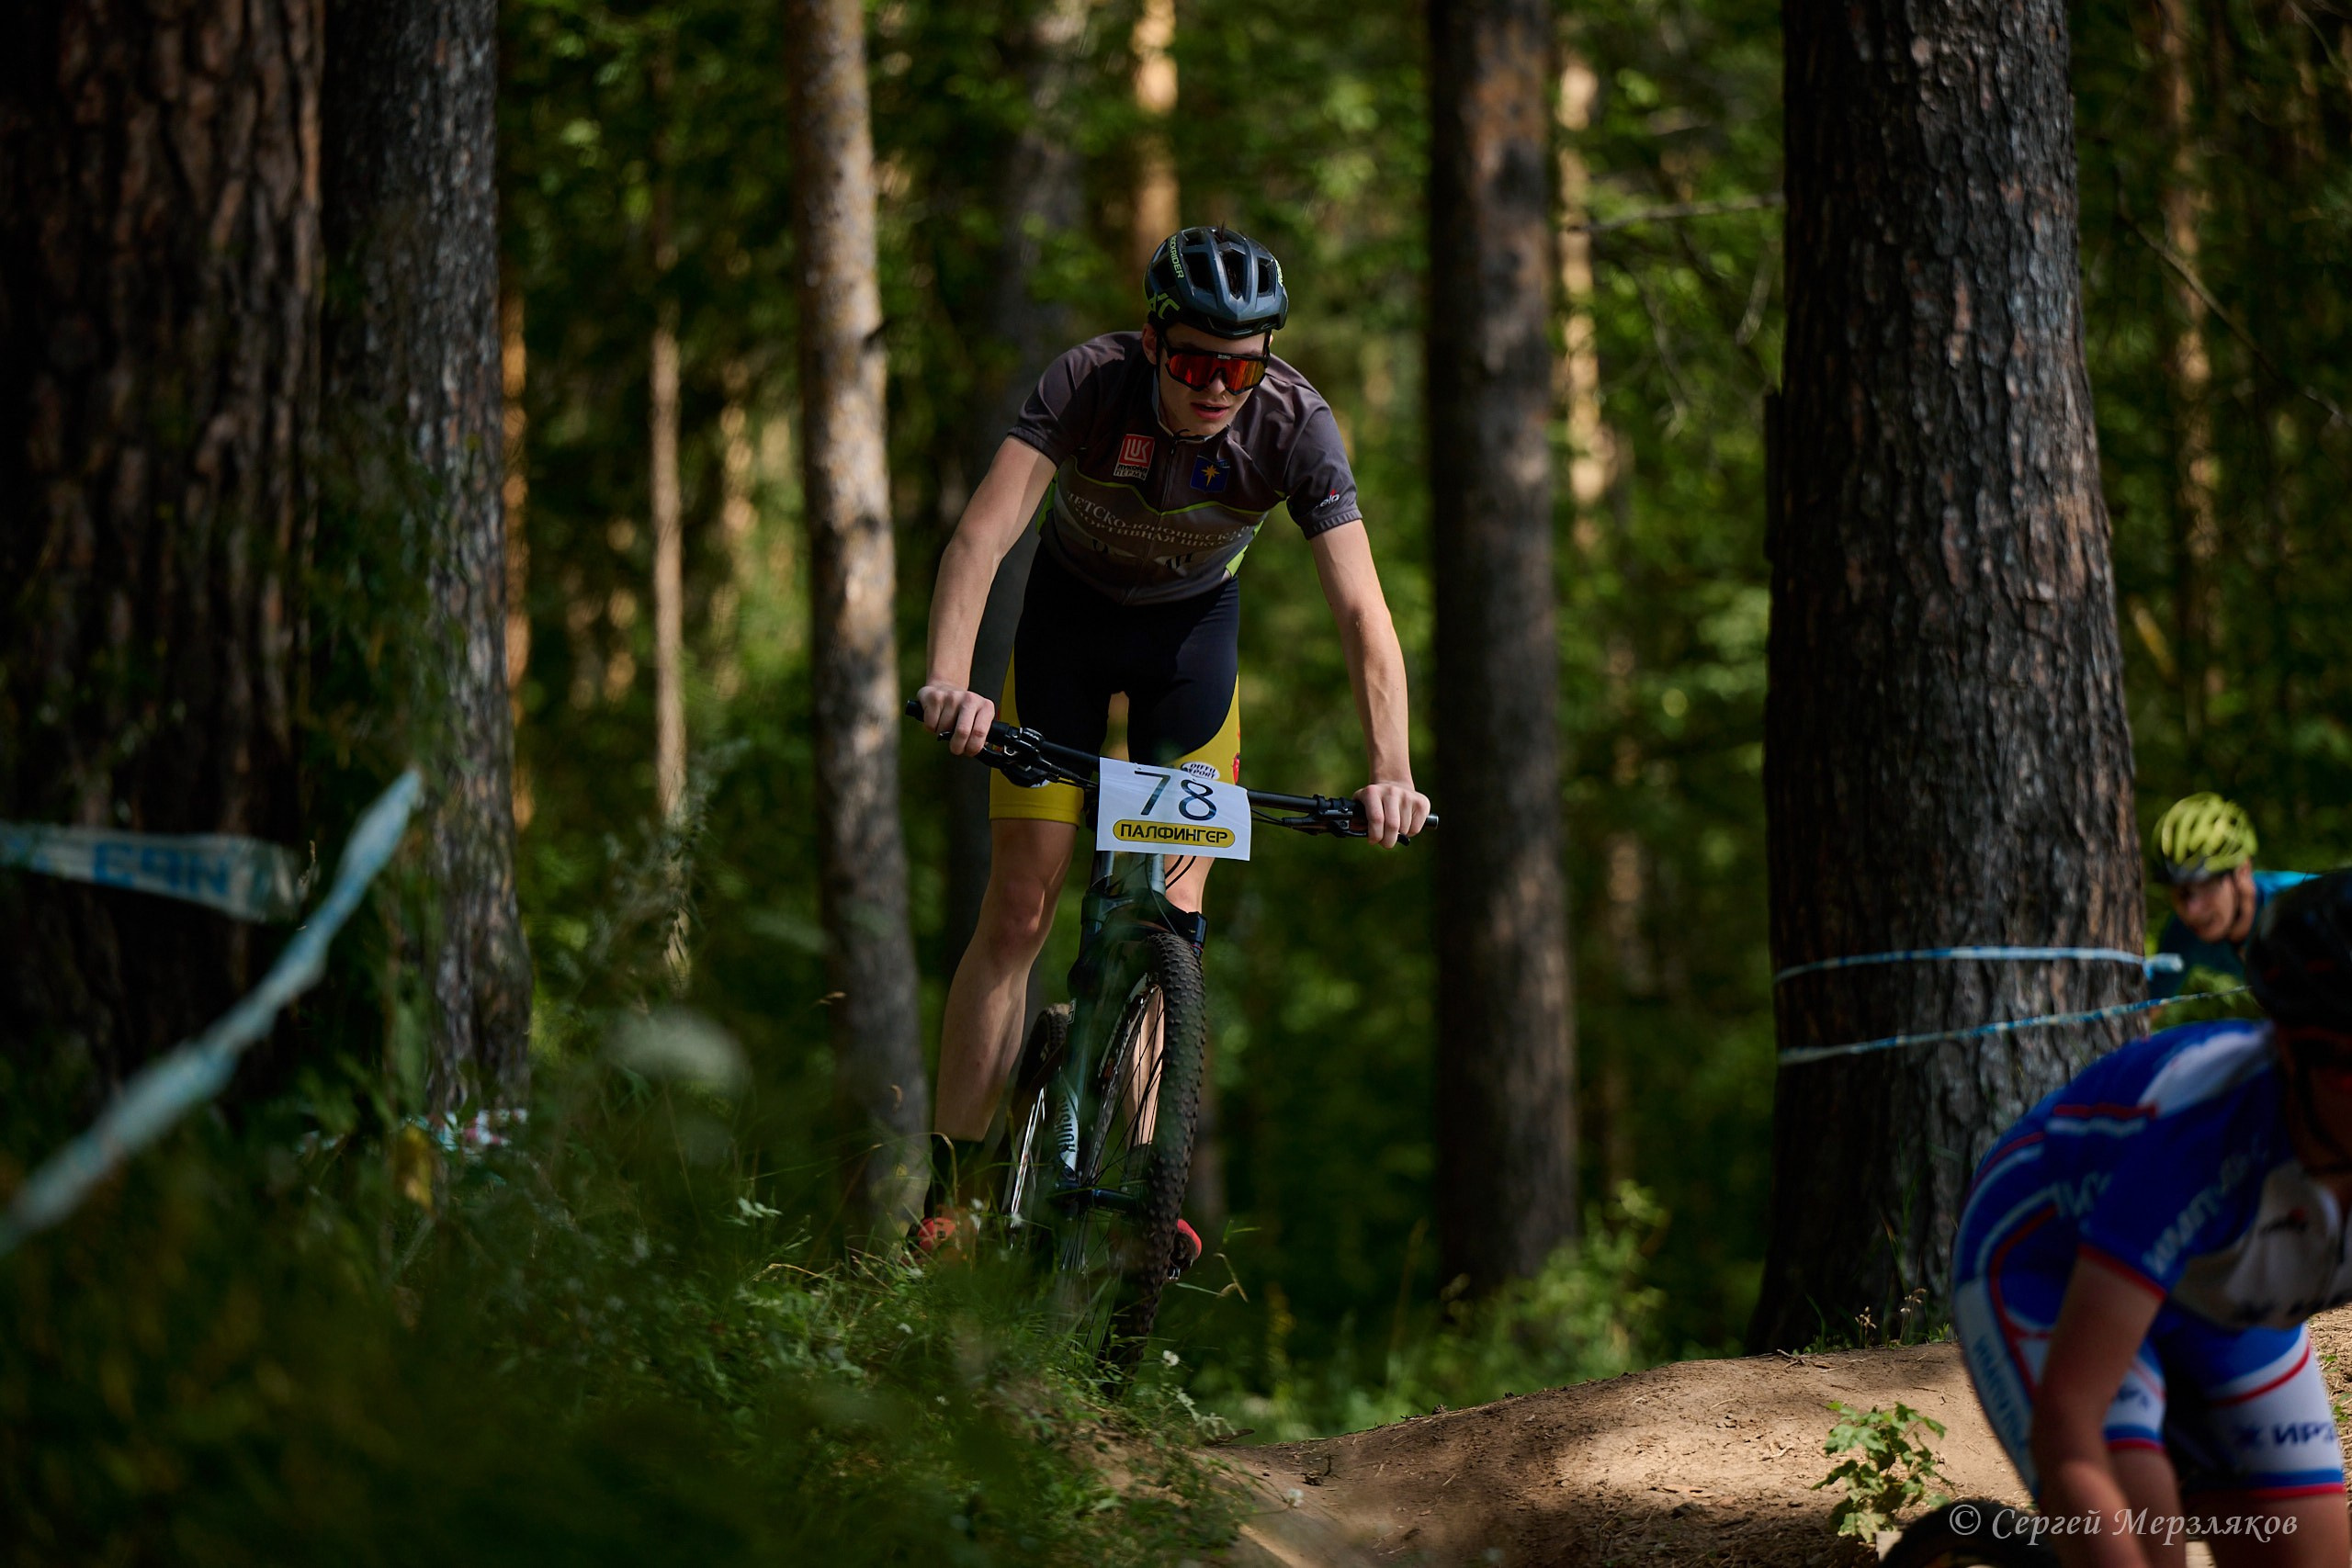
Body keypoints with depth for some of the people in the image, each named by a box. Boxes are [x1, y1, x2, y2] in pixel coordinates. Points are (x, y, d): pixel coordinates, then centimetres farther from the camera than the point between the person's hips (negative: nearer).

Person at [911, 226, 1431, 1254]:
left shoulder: (1295, 426, -29)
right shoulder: (1090, 383, -33)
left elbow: (1360, 609, -35)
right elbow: (983, 532, -42)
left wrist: (1390, 773, -47)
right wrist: (948, 680, -58)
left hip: (1194, 625, 1)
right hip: (1071, 611, -1)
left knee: (1176, 910, -8)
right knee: (1019, 908, -6)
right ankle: (943, 1195, -1)